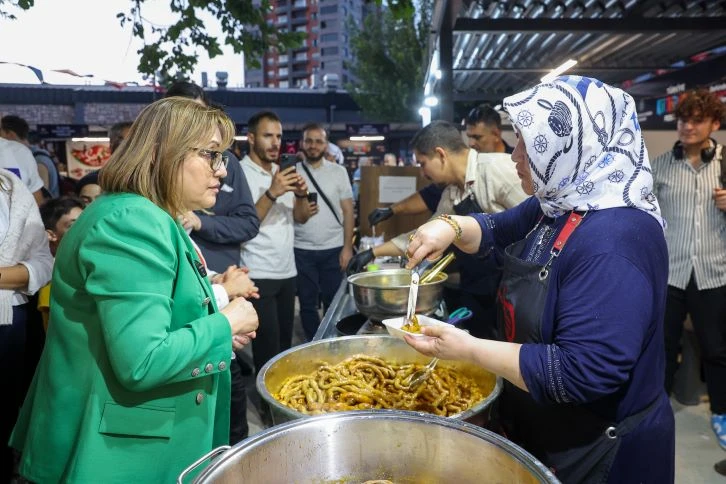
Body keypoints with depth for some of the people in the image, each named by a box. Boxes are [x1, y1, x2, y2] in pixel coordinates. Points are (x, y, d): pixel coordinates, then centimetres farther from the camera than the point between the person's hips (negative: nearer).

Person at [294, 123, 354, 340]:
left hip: (333, 249, 0)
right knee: (307, 303, 11)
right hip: (301, 250, 0)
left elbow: (348, 211, 2)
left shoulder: (338, 172, 3)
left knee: (334, 302, 8)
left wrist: (347, 247, -4)